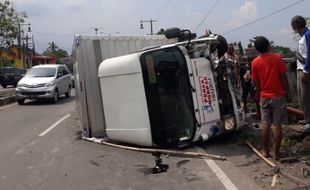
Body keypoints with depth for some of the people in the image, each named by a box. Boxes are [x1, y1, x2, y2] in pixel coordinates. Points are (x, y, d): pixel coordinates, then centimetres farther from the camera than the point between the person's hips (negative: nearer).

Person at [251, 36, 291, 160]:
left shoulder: (255, 62, -1)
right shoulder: (277, 58, -9)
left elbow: (256, 81, 4)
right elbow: (283, 77, -8)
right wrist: (287, 91, 3)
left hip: (264, 97, 3)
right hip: (278, 96, -3)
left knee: (265, 124, 12)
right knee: (277, 125, 3)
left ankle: (265, 150, 19)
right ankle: (276, 153, 7)